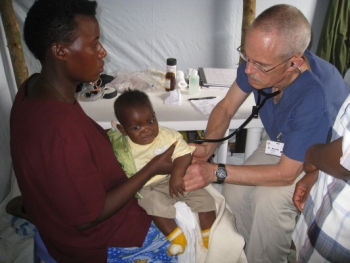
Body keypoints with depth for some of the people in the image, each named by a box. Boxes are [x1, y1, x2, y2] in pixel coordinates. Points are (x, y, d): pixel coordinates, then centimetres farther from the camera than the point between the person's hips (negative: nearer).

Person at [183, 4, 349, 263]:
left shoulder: (318, 100, -40)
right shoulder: (260, 59, -23)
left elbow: (286, 173, -30)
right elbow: (226, 107, -9)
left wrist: (216, 171, -34)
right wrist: (207, 146, -26)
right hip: (280, 143, 5)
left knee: (270, 198, -30)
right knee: (234, 192, -15)